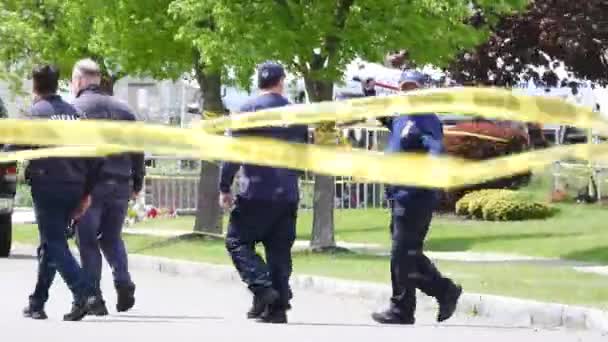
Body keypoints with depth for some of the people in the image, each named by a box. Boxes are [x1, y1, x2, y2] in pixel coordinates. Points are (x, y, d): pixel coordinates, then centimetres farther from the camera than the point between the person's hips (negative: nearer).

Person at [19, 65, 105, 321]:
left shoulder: (37, 112, -5)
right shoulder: (73, 113, 12)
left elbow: (16, 146, -16)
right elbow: (93, 155, 11)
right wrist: (87, 192, 14)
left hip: (47, 186, -6)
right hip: (74, 188, 6)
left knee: (55, 244, -6)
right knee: (50, 245, 15)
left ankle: (84, 295, -22)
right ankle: (37, 304, 21)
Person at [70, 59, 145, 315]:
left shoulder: (75, 109, -3)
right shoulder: (122, 109, 13)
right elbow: (138, 150, 13)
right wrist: (137, 184, 18)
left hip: (89, 185, -5)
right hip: (120, 185, 5)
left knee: (88, 241, 3)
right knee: (112, 238, 18)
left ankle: (93, 297, -1)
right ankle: (123, 282, -4)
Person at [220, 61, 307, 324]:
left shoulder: (249, 109, -5)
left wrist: (225, 188, -4)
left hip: (256, 193, -5)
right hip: (288, 196, 5)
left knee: (237, 241, 4)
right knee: (279, 251, 9)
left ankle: (262, 288, -15)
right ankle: (278, 306, 6)